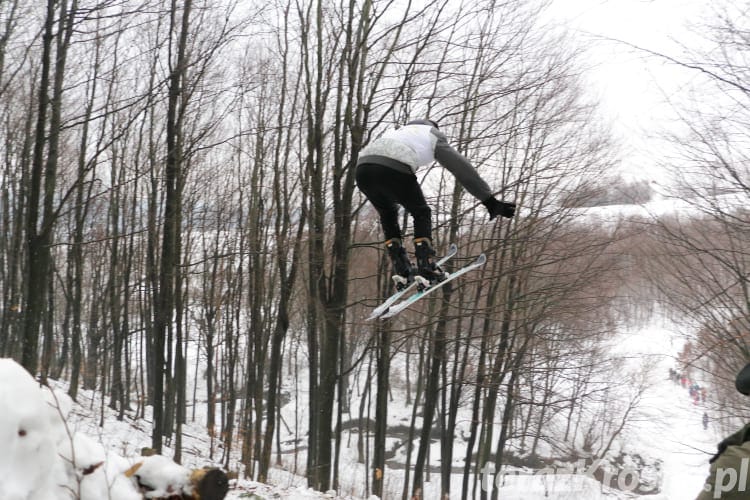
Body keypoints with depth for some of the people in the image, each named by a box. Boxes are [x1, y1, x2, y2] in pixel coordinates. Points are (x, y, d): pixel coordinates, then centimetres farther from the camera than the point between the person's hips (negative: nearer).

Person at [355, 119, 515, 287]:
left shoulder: (395, 131, 42)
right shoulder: (433, 134, 26)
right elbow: (462, 168, 18)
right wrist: (490, 201, 14)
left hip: (362, 167, 5)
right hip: (393, 170, -5)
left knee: (387, 214, 29)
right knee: (421, 213, 19)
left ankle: (401, 271, 19)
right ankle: (426, 269, 6)